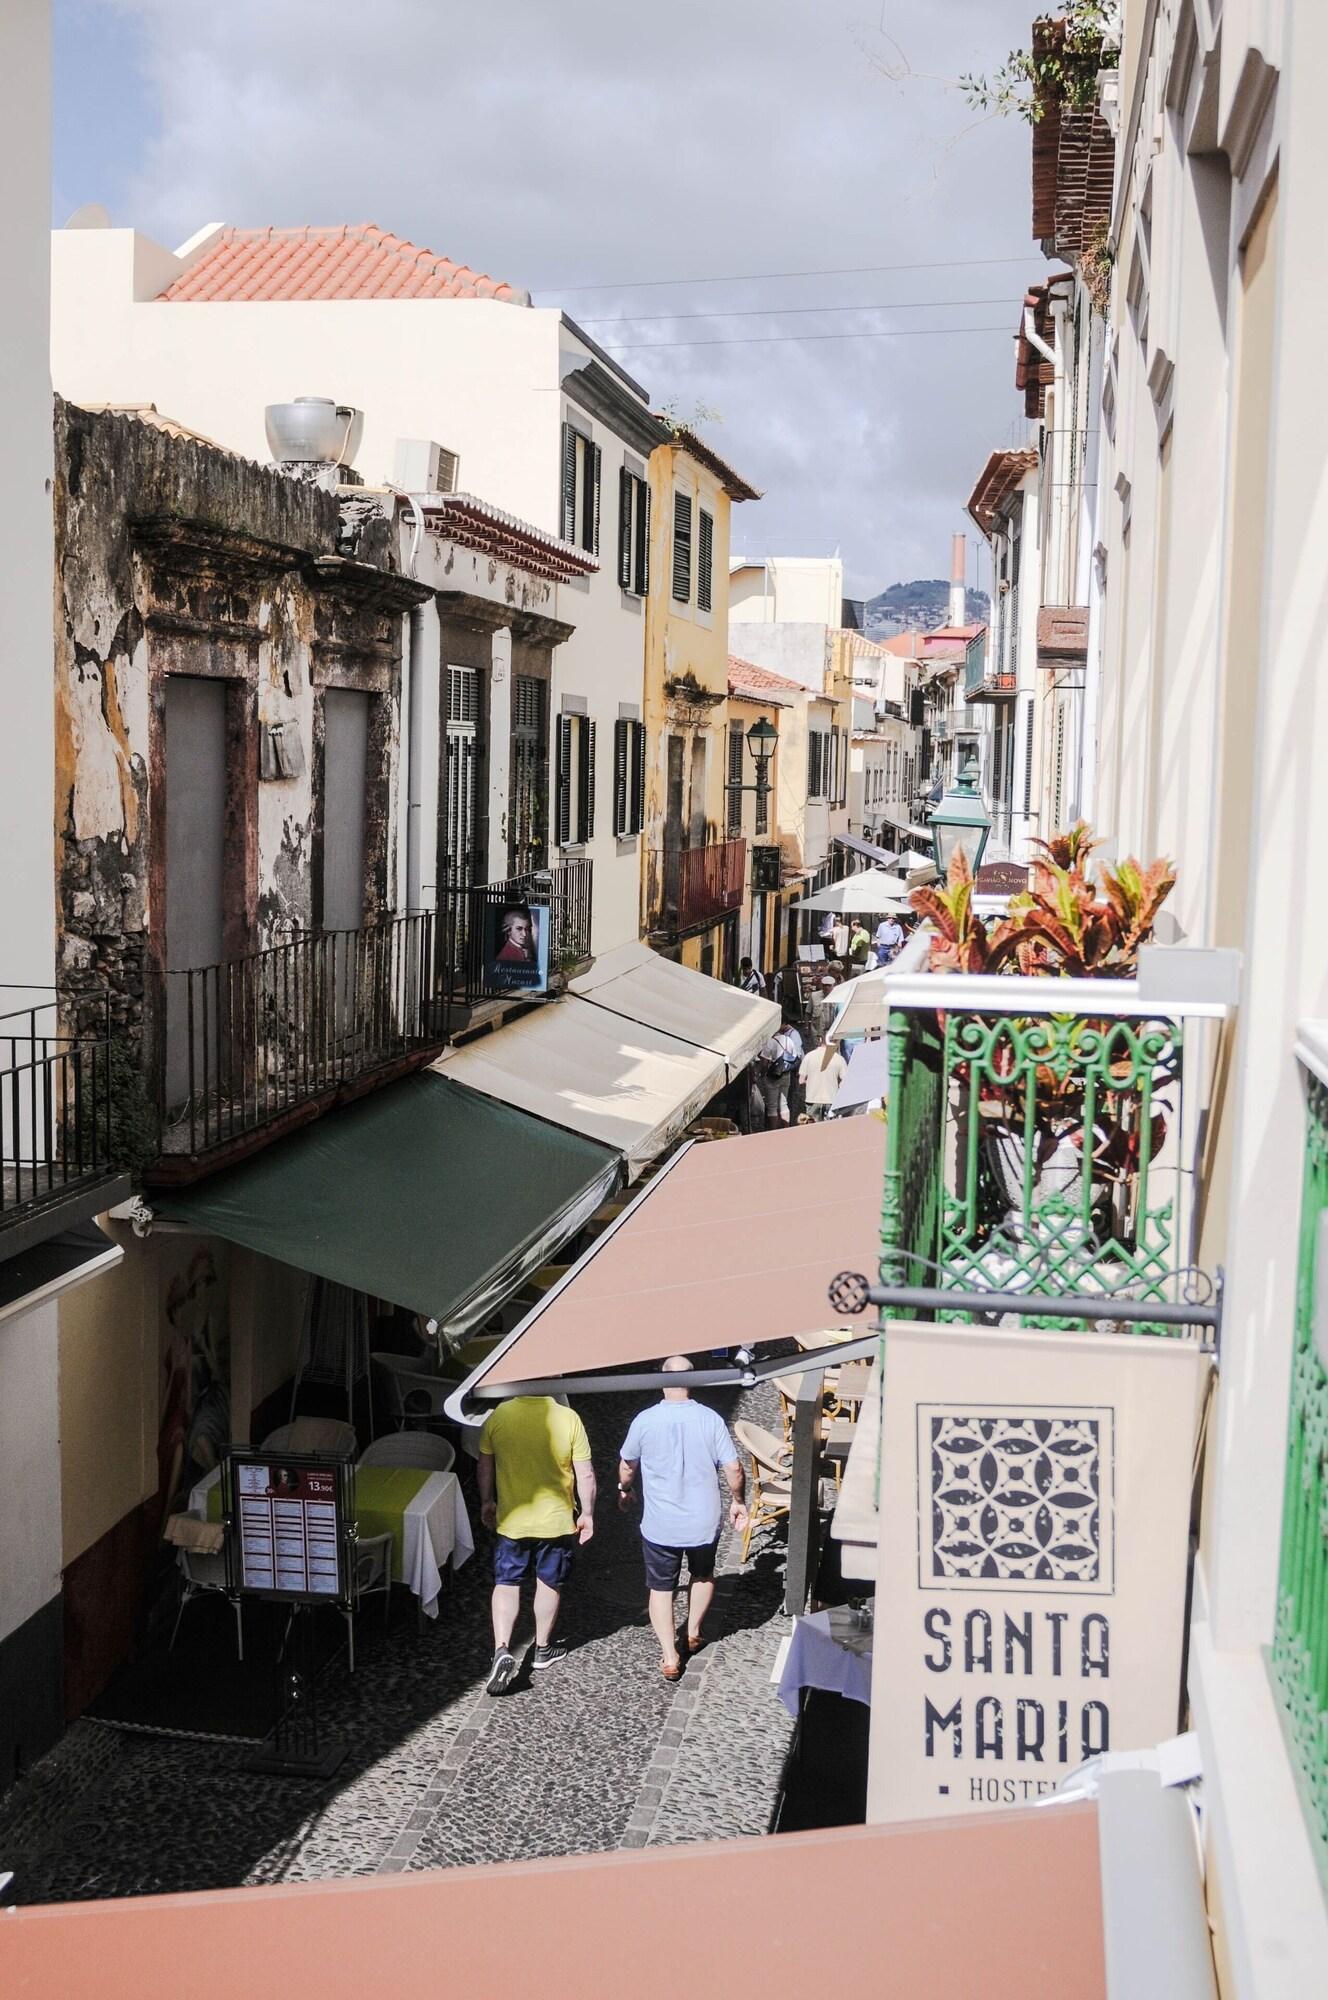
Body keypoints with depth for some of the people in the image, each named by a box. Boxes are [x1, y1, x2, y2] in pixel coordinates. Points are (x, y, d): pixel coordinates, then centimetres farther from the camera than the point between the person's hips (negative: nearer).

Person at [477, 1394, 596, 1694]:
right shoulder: (568, 1419, -16)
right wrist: (587, 1513, 3)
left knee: (506, 1584, 12)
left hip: (512, 1519, 1)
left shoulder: (500, 1416, -11)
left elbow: (484, 1465, 0)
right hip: (556, 1519, 0)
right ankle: (543, 1649, 33)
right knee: (550, 1584, 18)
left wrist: (487, 1501, 16)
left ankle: (502, 1650, -5)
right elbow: (585, 1474, -12)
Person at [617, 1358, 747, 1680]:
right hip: (703, 1522, 1)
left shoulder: (644, 1420, -11)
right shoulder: (711, 1420, -12)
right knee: (702, 1575, 28)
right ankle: (694, 1633, 39)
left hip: (659, 1526, -1)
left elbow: (627, 1465, 4)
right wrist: (738, 1501, 8)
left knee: (661, 1588, 14)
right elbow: (733, 1468, -10)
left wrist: (624, 1490, 25)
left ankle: (669, 1657, 11)